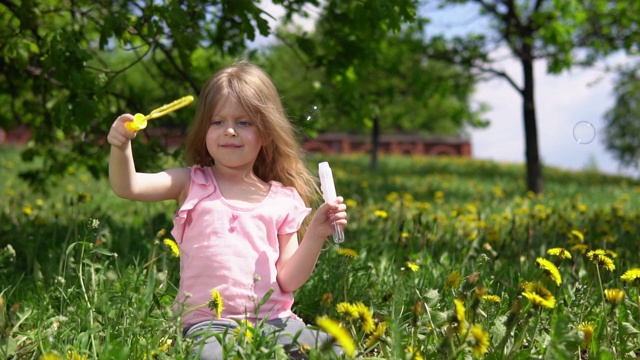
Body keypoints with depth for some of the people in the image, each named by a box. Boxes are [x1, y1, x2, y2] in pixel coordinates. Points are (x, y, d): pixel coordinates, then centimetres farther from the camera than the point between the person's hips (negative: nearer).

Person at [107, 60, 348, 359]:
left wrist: (315, 236, -8)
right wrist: (120, 147, -25)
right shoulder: (192, 184, 8)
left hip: (273, 319, 2)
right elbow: (127, 187, -7)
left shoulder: (283, 200, 8)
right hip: (208, 321, -2)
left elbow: (288, 281, 6)